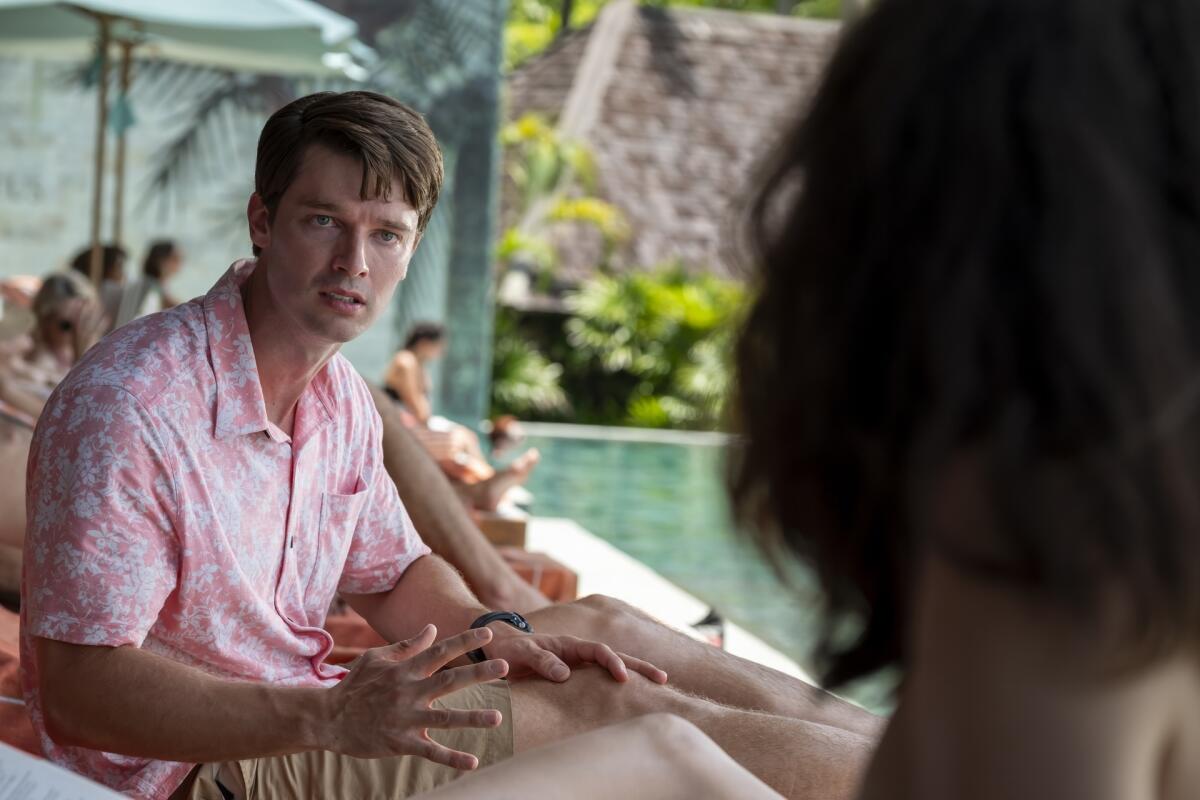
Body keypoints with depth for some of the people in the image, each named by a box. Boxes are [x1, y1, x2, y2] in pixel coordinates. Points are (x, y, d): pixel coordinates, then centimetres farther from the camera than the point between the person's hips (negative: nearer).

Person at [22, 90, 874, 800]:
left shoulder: (340, 396, 3)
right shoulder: (127, 408, -24)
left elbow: (394, 571, 16)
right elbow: (80, 682, -27)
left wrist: (492, 633, -6)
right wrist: (326, 719, -34)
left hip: (296, 716, 9)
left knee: (596, 633, 0)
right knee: (599, 706, -14)